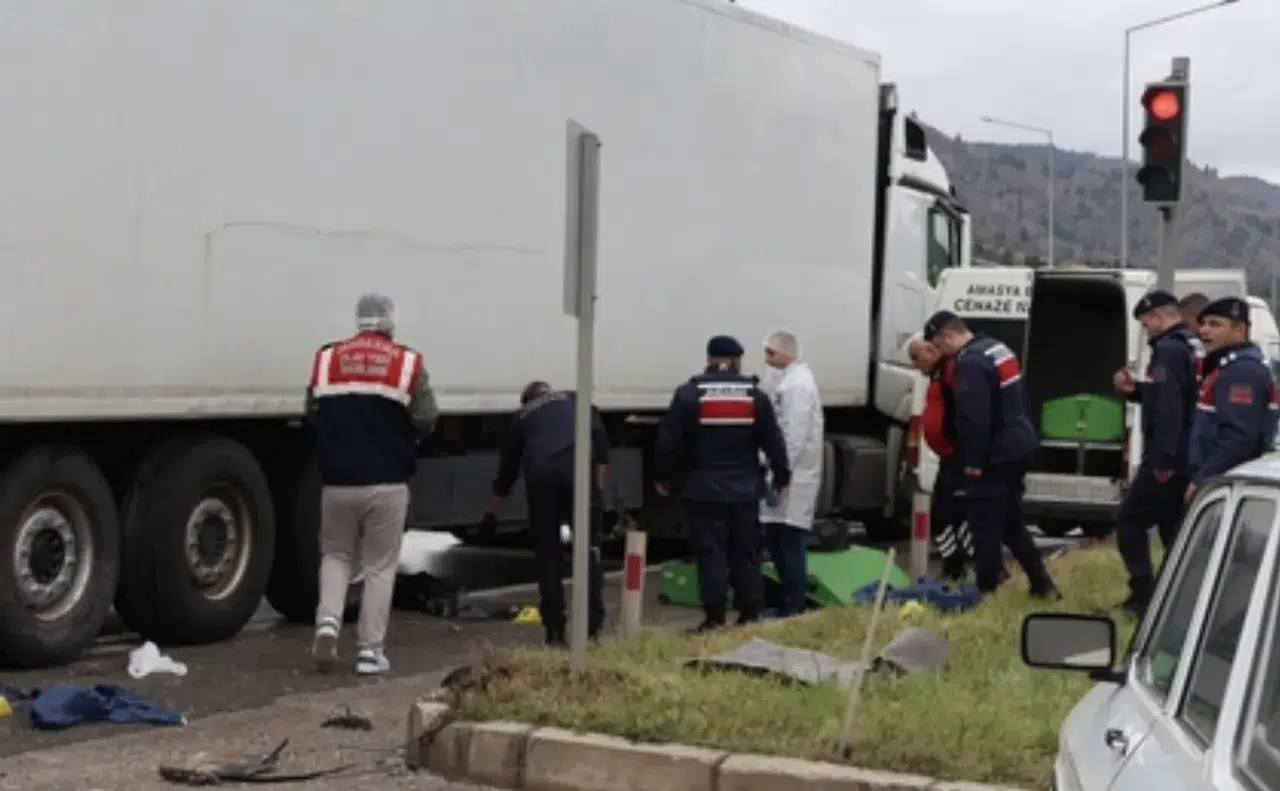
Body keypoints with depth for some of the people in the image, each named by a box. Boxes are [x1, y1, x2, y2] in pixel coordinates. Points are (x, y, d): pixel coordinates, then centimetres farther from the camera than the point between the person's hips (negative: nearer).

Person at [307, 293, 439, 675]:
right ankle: (370, 649, 6)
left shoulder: (326, 358, 4)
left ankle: (328, 622, -3)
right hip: (387, 483, -2)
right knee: (380, 566, 7)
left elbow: (313, 415, 8)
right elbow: (425, 422, -4)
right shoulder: (407, 362, -3)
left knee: (336, 555, 19)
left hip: (338, 481, 2)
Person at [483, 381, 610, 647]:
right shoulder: (575, 400, 30)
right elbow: (600, 436, 12)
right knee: (588, 547, 6)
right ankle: (591, 629, -1)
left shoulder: (522, 417, 33)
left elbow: (506, 471, 40)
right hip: (578, 467, -1)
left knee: (547, 553, 11)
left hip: (540, 474, 1)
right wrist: (598, 487, 11)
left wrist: (491, 514, 53)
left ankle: (555, 633, 9)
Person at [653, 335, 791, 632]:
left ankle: (714, 619, -3)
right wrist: (781, 479, 17)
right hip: (745, 491, 2)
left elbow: (668, 442, -4)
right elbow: (774, 443, 5)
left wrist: (662, 476, 9)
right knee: (747, 554, 9)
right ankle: (750, 617, 11)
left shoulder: (688, 394, -4)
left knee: (711, 554, -1)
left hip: (704, 491, -2)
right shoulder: (755, 395, 3)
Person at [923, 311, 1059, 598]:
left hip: (995, 454, -10)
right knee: (1010, 521, 17)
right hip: (1017, 447, 10)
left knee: (985, 524, -2)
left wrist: (973, 461, -19)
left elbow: (975, 418, -25)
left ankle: (985, 590, 3)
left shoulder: (970, 363, -19)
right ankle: (1041, 584, 18)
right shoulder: (996, 349, 14)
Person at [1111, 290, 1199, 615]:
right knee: (1173, 526, 15)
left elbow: (1168, 408, -26)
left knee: (1129, 521, -1)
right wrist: (1135, 390, 14)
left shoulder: (1168, 350, -17)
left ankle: (1145, 596, -5)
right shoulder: (1193, 347, 15)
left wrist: (1163, 459, -26)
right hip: (1189, 458, 9)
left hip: (1168, 461, -9)